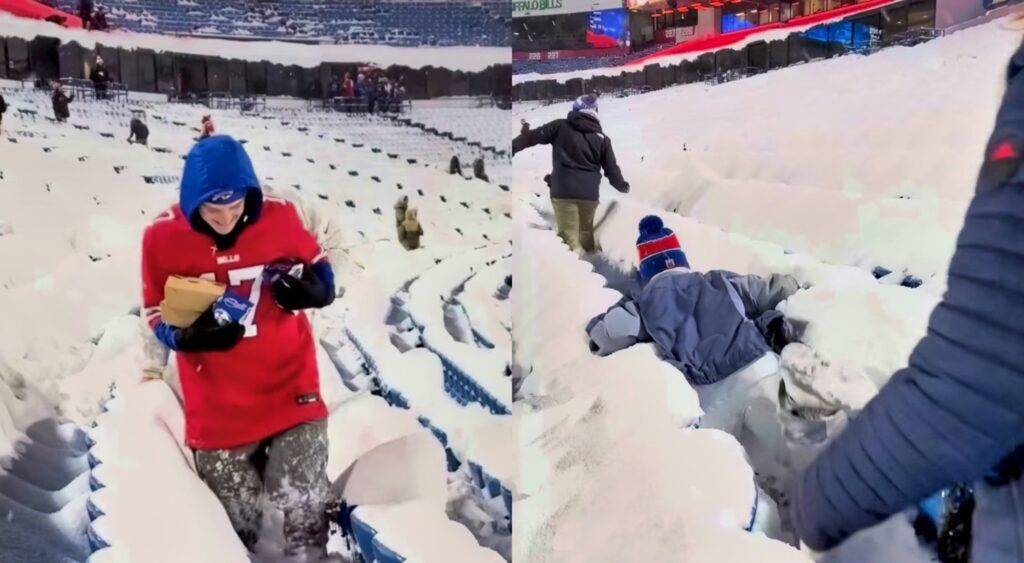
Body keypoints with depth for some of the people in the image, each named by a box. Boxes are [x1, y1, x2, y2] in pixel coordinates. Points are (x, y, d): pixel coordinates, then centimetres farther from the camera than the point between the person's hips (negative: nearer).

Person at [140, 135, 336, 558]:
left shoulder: (279, 217, -10)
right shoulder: (163, 236, -9)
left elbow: (318, 265, 6)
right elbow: (157, 314, 1)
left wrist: (314, 290, -18)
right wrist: (187, 337, -21)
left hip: (291, 389, -1)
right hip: (218, 409, 1)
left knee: (304, 508, 3)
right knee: (236, 525, 17)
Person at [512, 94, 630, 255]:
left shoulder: (561, 126, 6)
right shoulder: (602, 138, 11)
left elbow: (533, 136, 1)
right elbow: (611, 169, 14)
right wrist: (623, 186, 31)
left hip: (563, 190, -3)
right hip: (590, 193, 3)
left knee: (569, 235, -4)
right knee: (586, 232, 20)